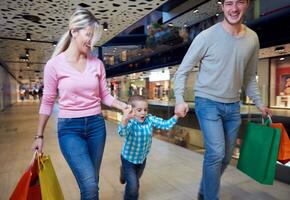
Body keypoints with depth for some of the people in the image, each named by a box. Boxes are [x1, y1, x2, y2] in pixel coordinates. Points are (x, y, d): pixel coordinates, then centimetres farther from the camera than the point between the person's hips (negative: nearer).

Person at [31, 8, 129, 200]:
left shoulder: (97, 63, 1)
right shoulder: (55, 64, -6)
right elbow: (47, 102, 1)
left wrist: (125, 107, -8)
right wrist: (39, 135, 7)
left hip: (96, 125, 3)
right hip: (69, 128, -3)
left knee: (91, 183, 14)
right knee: (89, 184, -13)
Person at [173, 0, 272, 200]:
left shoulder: (253, 38, 4)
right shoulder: (207, 36, -11)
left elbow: (249, 77, 15)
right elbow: (182, 71, -7)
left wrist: (259, 102, 10)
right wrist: (180, 99, -18)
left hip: (233, 106, 6)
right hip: (208, 102, -5)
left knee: (226, 156, 13)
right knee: (216, 153, -12)